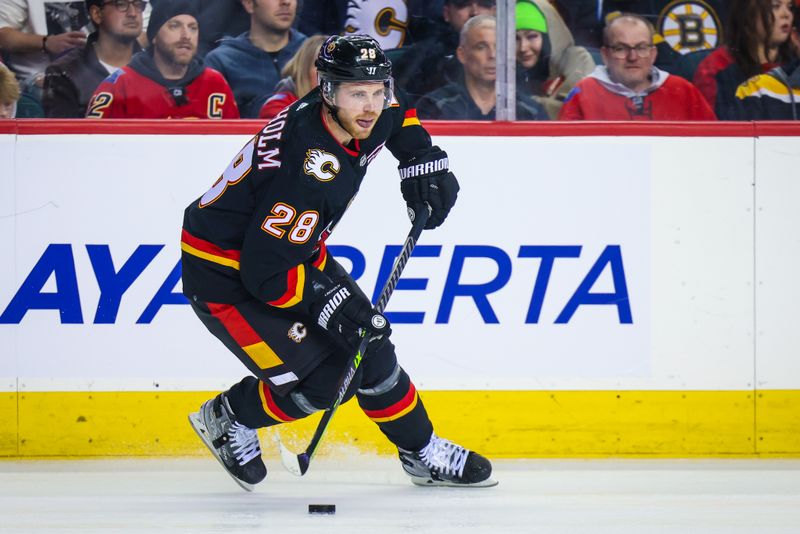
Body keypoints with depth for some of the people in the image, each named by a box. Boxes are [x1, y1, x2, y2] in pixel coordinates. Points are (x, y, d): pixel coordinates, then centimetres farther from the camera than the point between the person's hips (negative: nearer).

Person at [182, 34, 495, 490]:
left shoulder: (363, 120, -10)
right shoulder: (308, 171, -36)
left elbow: (396, 115, 19)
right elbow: (265, 273, -32)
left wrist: (421, 157, 4)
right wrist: (325, 301, -31)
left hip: (293, 250, 9)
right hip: (225, 276, -9)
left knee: (367, 344, 6)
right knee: (322, 379, -10)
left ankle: (423, 453, 23)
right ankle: (229, 419, 16)